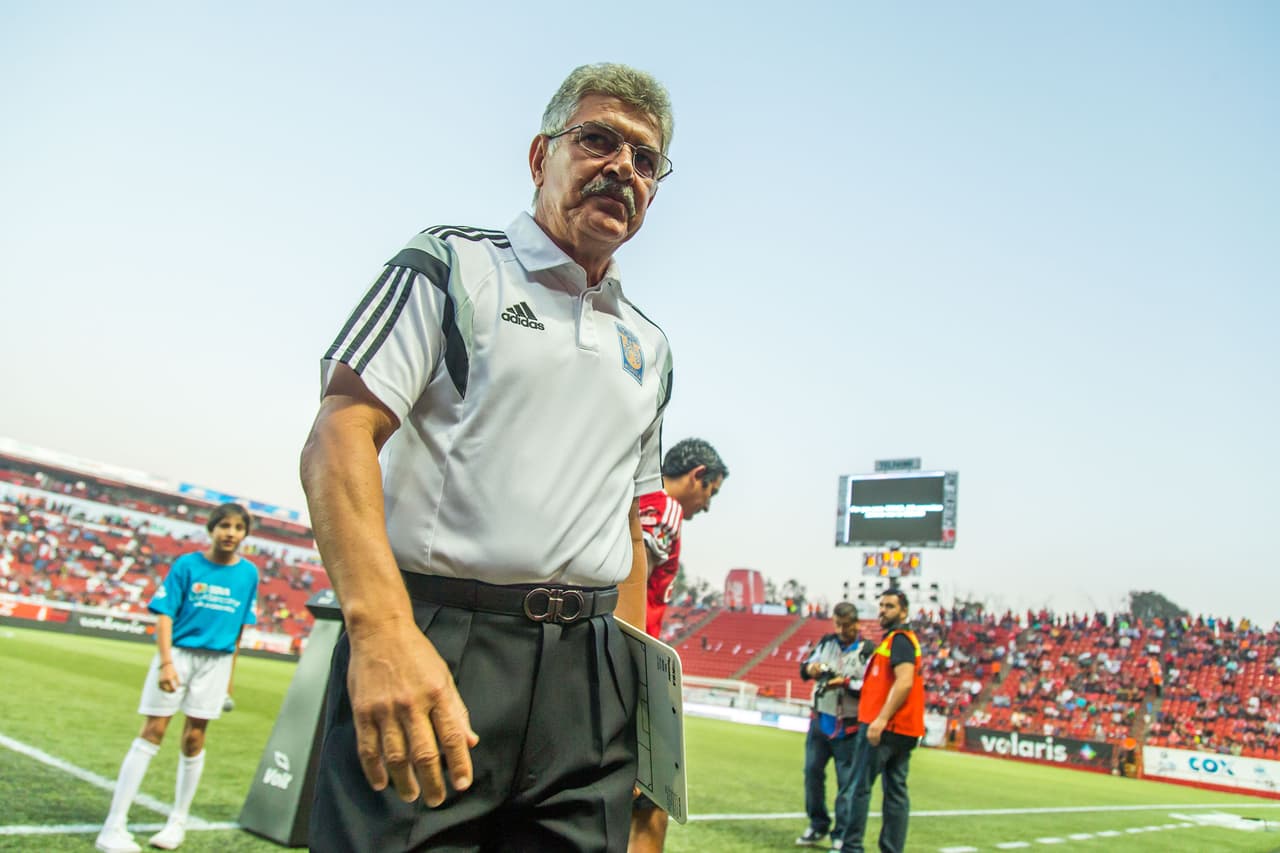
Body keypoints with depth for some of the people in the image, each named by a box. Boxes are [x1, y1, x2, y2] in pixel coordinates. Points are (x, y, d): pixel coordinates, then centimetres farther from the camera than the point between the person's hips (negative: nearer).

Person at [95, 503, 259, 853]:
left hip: (216, 660, 2)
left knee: (194, 739, 6)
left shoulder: (248, 573, 3)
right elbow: (165, 615, -8)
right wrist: (166, 662, -18)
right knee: (151, 734, -3)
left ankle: (178, 822, 22)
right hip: (178, 653, -2)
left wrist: (229, 673, 11)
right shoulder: (187, 565, -5)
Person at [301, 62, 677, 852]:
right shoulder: (452, 266, 4)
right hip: (428, 647, -4)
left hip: (587, 677, 5)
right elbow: (339, 438, -9)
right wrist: (381, 627, -24)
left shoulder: (649, 347, 20)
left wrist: (632, 686, 15)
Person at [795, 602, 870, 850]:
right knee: (812, 772, 12)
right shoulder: (827, 642, 5)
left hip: (848, 728, -5)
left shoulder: (867, 651, -11)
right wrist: (810, 669, -14)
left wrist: (847, 683, -28)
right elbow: (804, 666, 9)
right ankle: (818, 826, 28)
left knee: (847, 782, 2)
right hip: (820, 720, 5)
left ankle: (841, 835, 13)